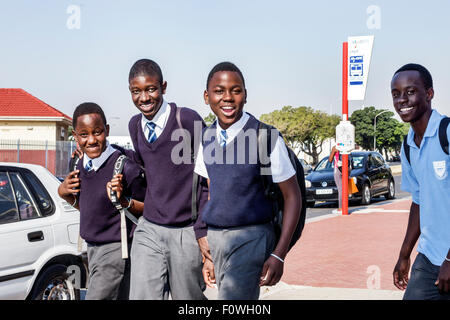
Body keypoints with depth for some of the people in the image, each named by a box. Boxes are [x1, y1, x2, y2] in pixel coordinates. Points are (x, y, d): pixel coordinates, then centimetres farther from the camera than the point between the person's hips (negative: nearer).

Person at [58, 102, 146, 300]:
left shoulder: (125, 167, -20)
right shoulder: (82, 166, 3)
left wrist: (124, 201, -28)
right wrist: (63, 193, 1)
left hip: (117, 250, -8)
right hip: (92, 249, 8)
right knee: (120, 297, 18)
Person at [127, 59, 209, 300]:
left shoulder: (188, 120, -11)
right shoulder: (135, 126, 7)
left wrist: (203, 229, -10)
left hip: (186, 234, -4)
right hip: (148, 230, 5)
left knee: (188, 298, 6)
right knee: (142, 296, -3)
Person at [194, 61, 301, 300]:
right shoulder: (207, 138, 5)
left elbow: (293, 196, -8)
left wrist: (278, 255, -14)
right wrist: (208, 254, 11)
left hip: (252, 238, -5)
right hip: (215, 238, 6)